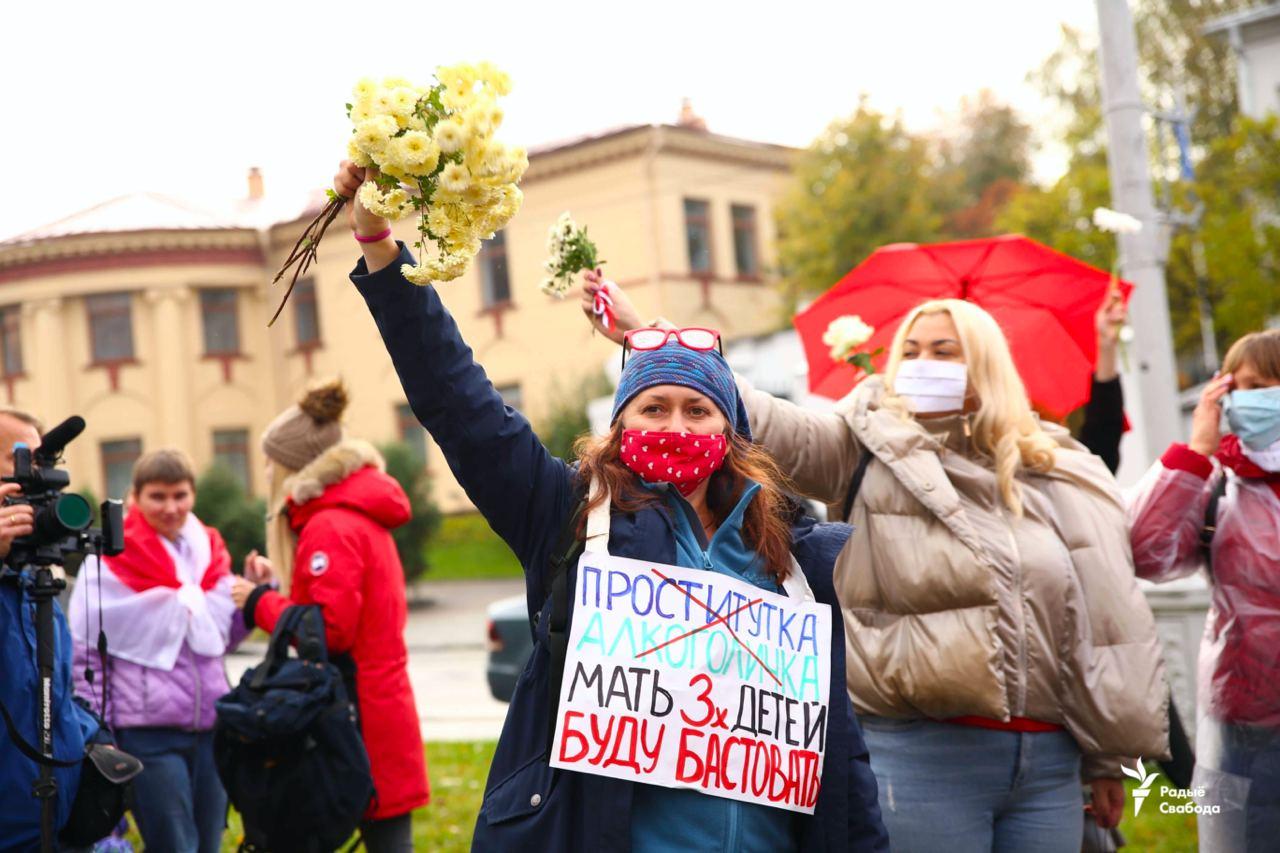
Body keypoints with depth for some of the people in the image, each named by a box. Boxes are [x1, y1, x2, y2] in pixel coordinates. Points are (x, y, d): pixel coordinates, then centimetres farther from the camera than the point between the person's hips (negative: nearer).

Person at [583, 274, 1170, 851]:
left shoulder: (1057, 478, 10)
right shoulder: (870, 449, 4)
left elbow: (1101, 615, 13)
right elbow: (762, 421, -10)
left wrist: (1106, 757, 12)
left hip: (1048, 761, 3)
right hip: (924, 756, -3)